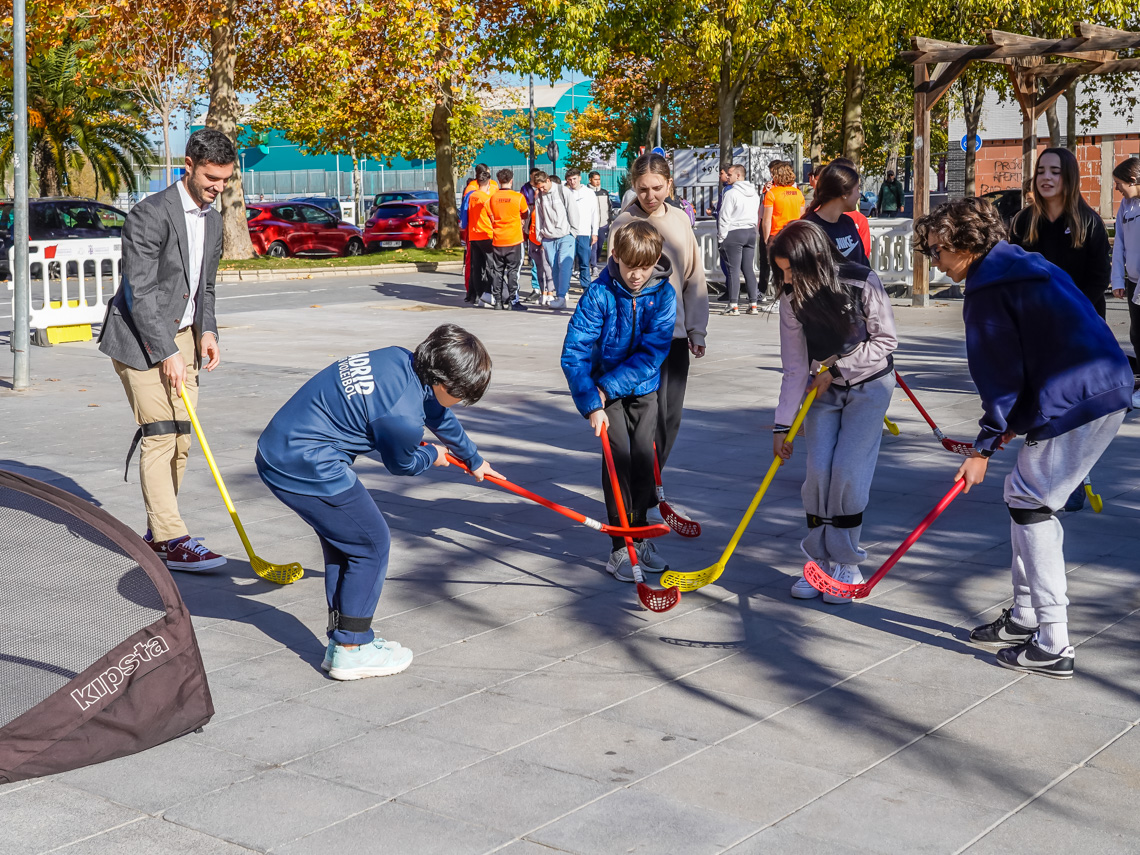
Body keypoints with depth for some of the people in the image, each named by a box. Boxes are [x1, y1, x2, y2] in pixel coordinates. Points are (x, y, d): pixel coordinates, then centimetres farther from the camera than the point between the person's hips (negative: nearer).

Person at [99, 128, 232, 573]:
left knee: (180, 438, 6)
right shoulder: (150, 214, -15)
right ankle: (172, 540, -13)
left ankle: (157, 532, 16)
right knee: (159, 435, -12)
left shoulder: (213, 219, 10)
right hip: (140, 339, -8)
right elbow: (139, 291, -19)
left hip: (182, 336, 8)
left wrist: (206, 331, 2)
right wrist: (166, 352, -20)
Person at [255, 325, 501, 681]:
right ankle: (350, 651, 10)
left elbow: (439, 415, 25)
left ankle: (342, 641, 28)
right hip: (309, 468, -10)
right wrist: (433, 456, 24)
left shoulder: (403, 361, 5)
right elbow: (402, 464, 1)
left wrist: (473, 460, 42)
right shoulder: (403, 414, -23)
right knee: (371, 544, 3)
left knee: (342, 543, 20)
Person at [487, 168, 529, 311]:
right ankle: (512, 300, -1)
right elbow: (525, 214, 8)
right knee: (513, 270, 1)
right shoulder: (518, 197, -8)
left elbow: (491, 217, 5)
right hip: (514, 239, -3)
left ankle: (498, 300, 11)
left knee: (497, 271, 9)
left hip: (497, 240, 3)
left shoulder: (492, 197, -1)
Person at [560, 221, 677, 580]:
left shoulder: (664, 295, -12)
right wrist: (591, 404, -27)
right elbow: (574, 354, -21)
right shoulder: (599, 294, -18)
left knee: (644, 455, 0)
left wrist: (607, 388, -22)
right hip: (603, 387, -2)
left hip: (643, 388, 2)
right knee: (618, 455, -11)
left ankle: (640, 533, 19)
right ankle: (620, 547, -6)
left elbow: (651, 355, -17)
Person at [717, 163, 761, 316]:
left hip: (734, 234, -7)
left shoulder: (731, 193, -13)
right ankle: (753, 304, 9)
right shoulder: (754, 194, 10)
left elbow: (724, 217, -13)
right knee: (749, 269, 9)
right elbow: (757, 215, 15)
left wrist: (721, 237, -7)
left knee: (733, 270, -4)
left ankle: (734, 305, -5)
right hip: (751, 232, 7)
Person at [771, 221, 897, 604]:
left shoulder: (862, 283, -22)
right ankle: (819, 562, 6)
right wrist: (783, 425, -10)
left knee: (848, 472, -12)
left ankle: (847, 565, 3)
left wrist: (836, 368, -16)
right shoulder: (792, 298, -12)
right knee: (818, 471, -9)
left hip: (869, 386, -3)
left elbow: (886, 341, -12)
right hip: (824, 389, 3)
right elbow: (795, 367, -8)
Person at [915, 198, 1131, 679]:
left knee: (1030, 503, -3)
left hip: (1076, 402, -10)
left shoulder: (987, 289, -11)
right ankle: (1025, 618, 28)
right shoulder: (1024, 265, 20)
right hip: (1108, 388, 10)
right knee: (1023, 494, 18)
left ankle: (1053, 647, -2)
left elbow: (1002, 374, -12)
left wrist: (985, 446, -6)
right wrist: (1015, 422, 20)